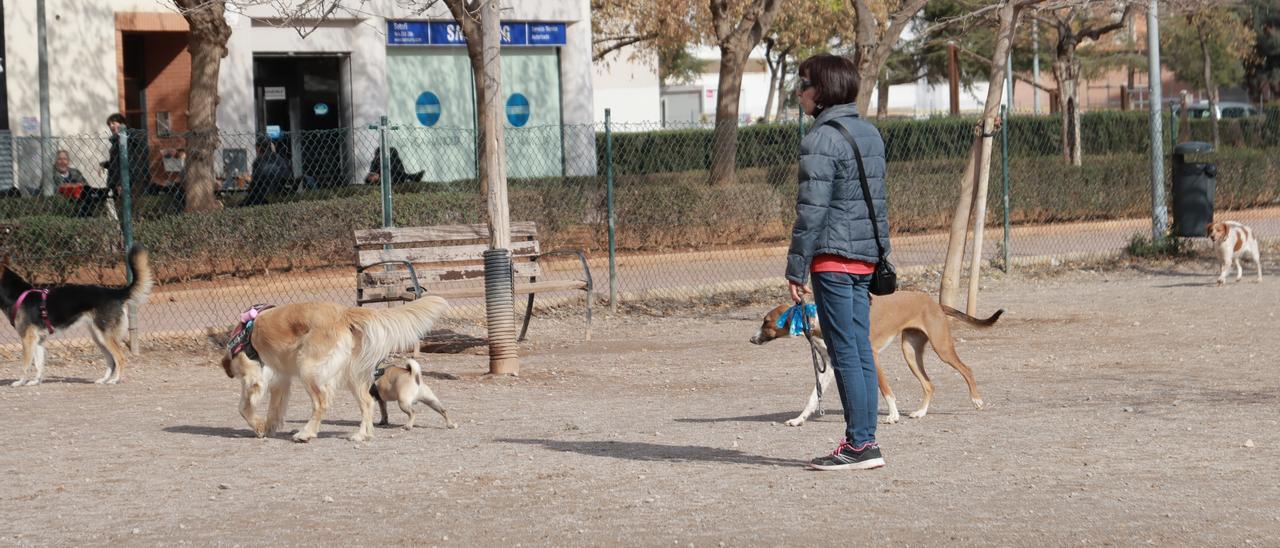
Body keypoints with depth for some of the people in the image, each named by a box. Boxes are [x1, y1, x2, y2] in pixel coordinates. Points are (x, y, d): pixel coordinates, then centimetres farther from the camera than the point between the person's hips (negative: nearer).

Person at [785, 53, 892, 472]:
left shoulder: (821, 139, -12)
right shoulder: (870, 134, 15)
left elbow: (812, 209, -16)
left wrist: (796, 268, -12)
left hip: (833, 257, -9)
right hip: (865, 256, 9)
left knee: (845, 352, -6)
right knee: (861, 350, 10)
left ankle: (859, 444, -6)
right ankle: (865, 440, 12)